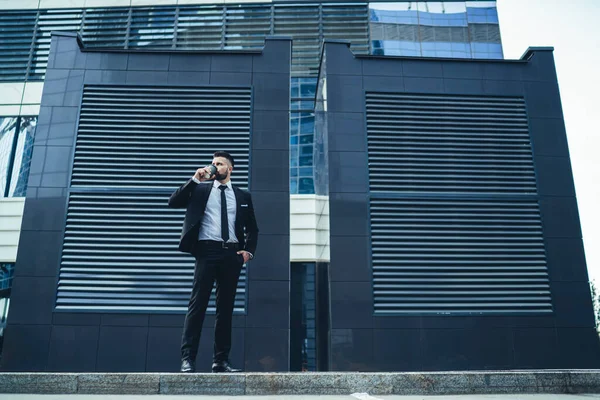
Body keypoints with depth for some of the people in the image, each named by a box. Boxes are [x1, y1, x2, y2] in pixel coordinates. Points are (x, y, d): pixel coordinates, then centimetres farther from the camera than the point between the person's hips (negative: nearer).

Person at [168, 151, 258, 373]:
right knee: (197, 304, -8)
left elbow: (252, 228, 18)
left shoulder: (243, 196, 15)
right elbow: (174, 202, -2)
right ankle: (187, 358, -5)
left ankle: (221, 360, 12)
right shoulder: (200, 189, 11)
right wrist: (194, 180, -6)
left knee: (226, 308, 6)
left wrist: (249, 250, 3)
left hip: (232, 254, 2)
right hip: (208, 250, -2)